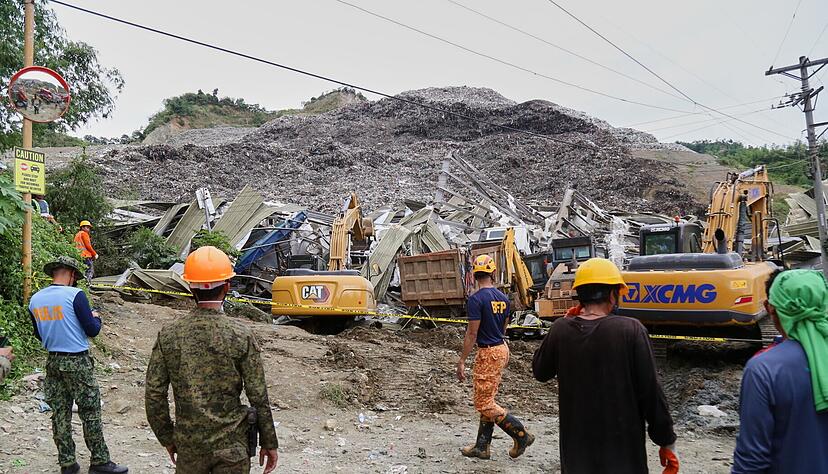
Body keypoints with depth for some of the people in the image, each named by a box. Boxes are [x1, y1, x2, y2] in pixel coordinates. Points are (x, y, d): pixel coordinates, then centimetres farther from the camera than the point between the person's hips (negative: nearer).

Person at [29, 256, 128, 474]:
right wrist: (96, 318, 8)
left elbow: (39, 335, 15)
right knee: (90, 413, 4)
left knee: (60, 413, 11)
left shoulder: (35, 300, 4)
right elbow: (92, 330, -12)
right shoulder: (75, 295, -15)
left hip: (52, 362, 6)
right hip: (77, 362, -6)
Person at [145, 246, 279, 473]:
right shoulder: (241, 335, -13)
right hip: (232, 446, -2)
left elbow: (155, 395, -2)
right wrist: (269, 443, 2)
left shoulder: (168, 335, -6)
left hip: (188, 446, 2)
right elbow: (258, 397, -10)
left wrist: (167, 438, 12)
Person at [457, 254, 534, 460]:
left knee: (483, 403, -1)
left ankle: (522, 435, 1)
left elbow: (472, 334, -18)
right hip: (502, 349, 9)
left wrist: (461, 361, -13)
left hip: (488, 353, -9)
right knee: (487, 400, 14)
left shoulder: (476, 299, -17)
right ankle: (482, 447, 20)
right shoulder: (503, 298, 7)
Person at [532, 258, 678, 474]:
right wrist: (666, 442, -1)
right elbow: (650, 391, -13)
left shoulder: (561, 329, -8)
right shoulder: (630, 331, -17)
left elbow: (540, 372, 8)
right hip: (622, 451, -2)